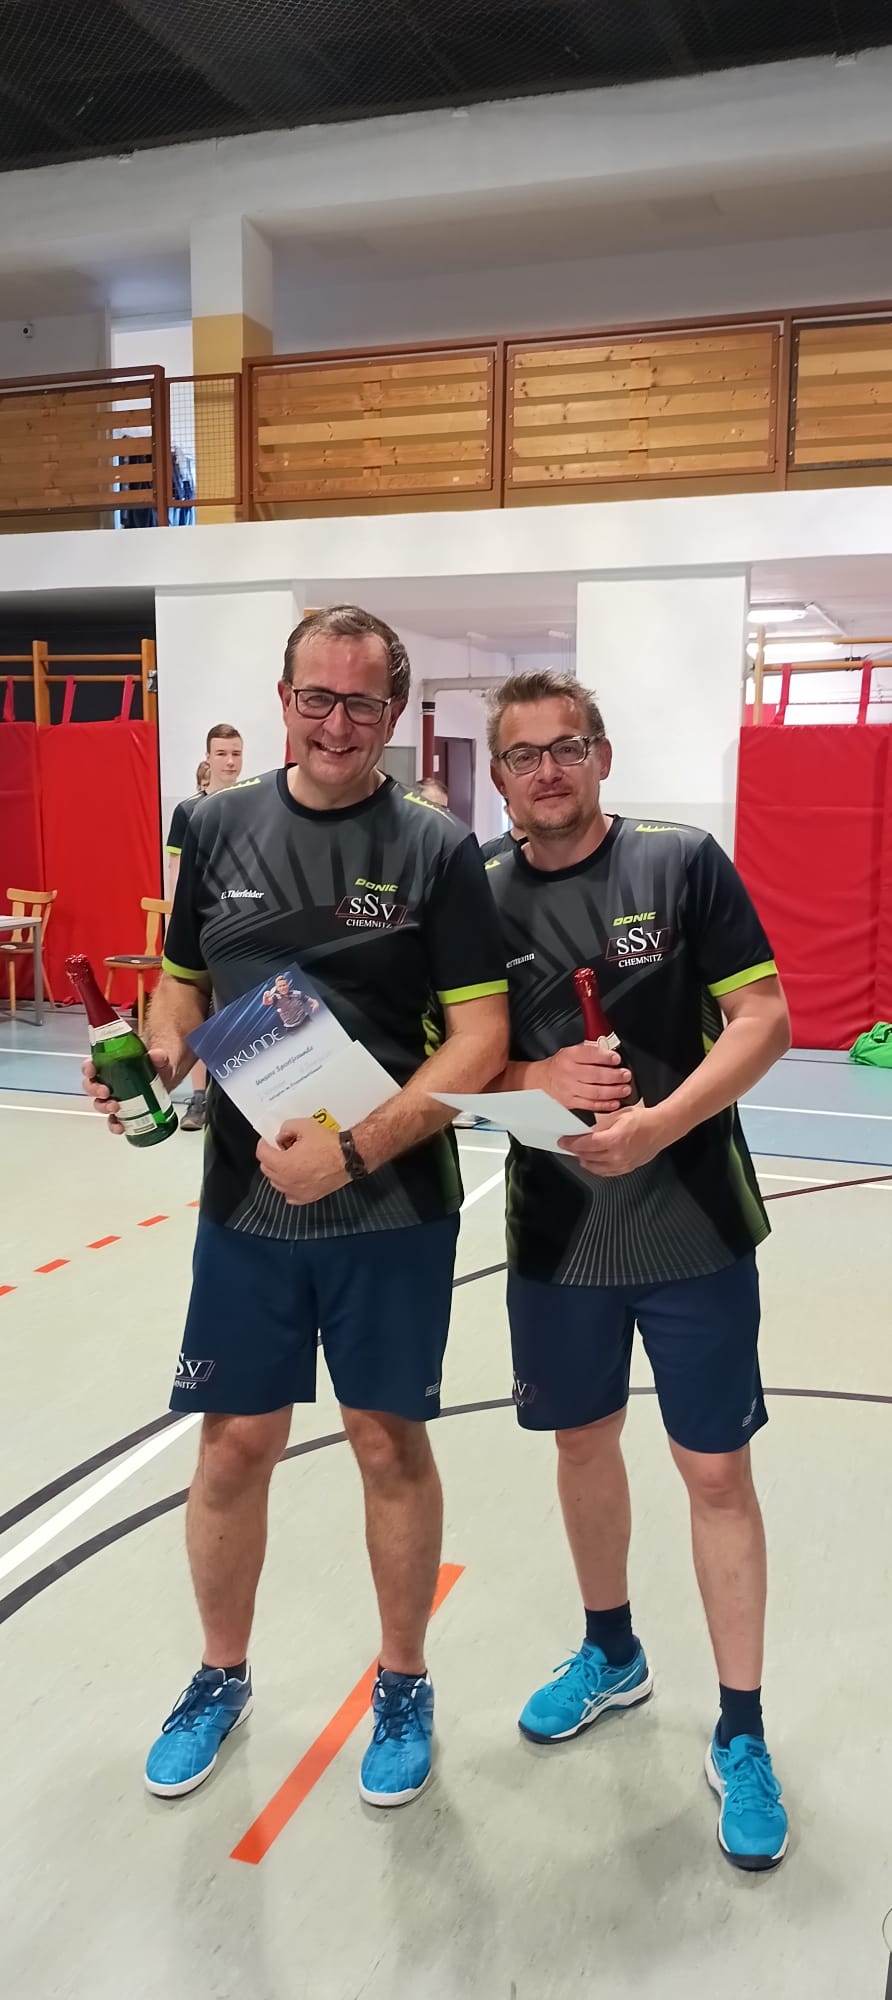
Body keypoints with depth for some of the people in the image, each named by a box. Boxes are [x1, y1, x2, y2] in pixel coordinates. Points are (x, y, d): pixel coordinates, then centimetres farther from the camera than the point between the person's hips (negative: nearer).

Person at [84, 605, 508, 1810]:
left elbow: (479, 1041, -11)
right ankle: (221, 1676, 37)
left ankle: (404, 1684, 35)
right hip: (245, 1204, 3)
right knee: (235, 1445, 12)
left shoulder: (438, 850, -6)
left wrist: (354, 1150, -21)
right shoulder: (220, 829, 3)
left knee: (390, 1443, 10)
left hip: (393, 1212, -2)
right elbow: (185, 987, 13)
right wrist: (156, 1060, -9)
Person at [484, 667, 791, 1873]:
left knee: (715, 1468, 6)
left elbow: (764, 1020, -10)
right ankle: (612, 1655, 44)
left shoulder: (684, 864, -8)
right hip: (555, 1231, 3)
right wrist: (536, 1078, -17)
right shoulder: (480, 900, 0)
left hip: (693, 1228, -3)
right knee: (584, 1439, 19)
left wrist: (659, 1123, -23)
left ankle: (740, 1734, 25)